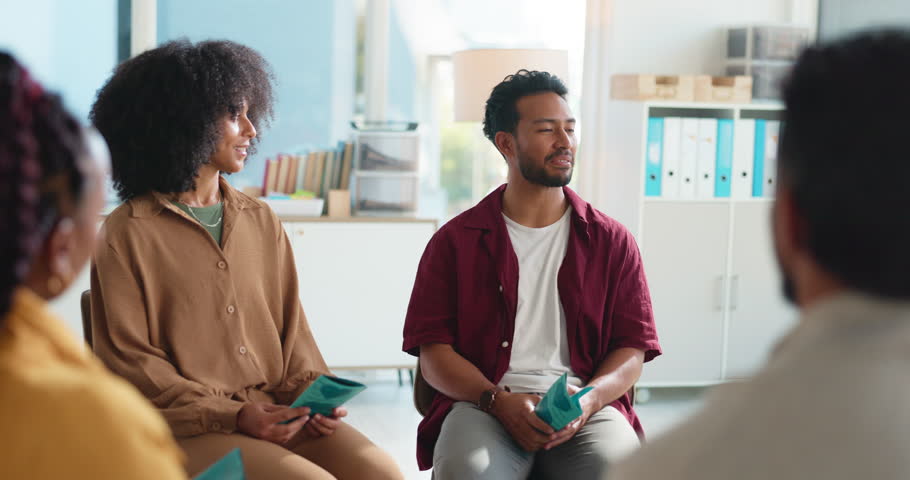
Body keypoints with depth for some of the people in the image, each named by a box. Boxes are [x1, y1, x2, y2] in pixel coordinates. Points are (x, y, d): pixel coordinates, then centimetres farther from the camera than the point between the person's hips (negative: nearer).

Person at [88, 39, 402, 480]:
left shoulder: (262, 221, 13)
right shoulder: (128, 234, -3)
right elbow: (129, 361, -5)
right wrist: (232, 416, -14)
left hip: (279, 411, 5)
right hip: (189, 427, -5)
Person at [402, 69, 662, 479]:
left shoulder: (611, 242, 14)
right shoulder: (455, 241, 11)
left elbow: (633, 348, 10)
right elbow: (433, 351, 5)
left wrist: (590, 398, -13)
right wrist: (498, 401, -14)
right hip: (483, 403, -1)